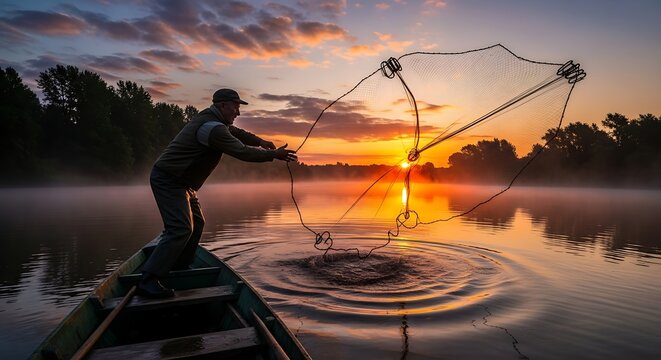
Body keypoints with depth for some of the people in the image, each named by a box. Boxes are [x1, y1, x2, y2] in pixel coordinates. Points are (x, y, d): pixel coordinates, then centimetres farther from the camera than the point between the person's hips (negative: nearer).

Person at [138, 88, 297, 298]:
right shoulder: (212, 127, -22)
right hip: (168, 180, -11)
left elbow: (236, 132, 22)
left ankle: (179, 268, 26)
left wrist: (260, 141, 6)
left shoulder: (212, 119, 11)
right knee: (181, 229, -18)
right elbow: (242, 152, -23)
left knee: (196, 223, 15)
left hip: (179, 182, 11)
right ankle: (148, 281, -15)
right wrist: (274, 154, -15)